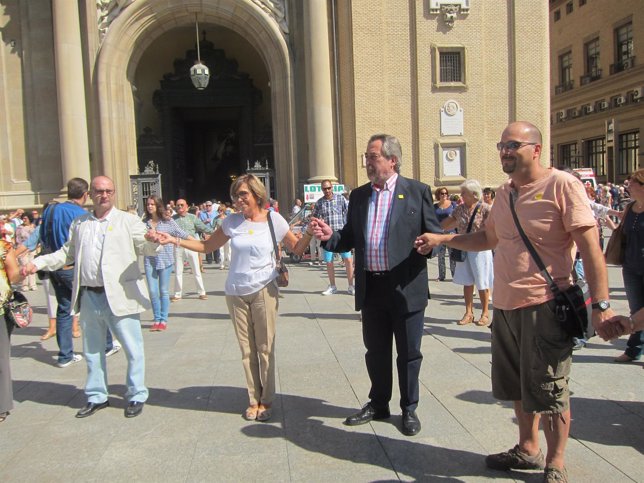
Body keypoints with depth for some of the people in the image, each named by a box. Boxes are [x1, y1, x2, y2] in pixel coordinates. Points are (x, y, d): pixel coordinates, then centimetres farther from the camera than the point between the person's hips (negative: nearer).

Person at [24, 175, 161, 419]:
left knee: (133, 349, 1)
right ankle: (96, 396, 32)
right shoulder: (79, 224, 13)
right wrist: (38, 263, 7)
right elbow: (67, 253, 19)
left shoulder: (128, 220, -1)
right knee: (92, 350, 16)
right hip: (89, 297, 5)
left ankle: (137, 396, 17)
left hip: (119, 296, -5)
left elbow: (145, 247, -10)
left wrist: (153, 241, -33)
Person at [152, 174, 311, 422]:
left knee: (265, 348, 3)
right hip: (236, 293, 3)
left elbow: (296, 248, 4)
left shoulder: (274, 220, -3)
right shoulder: (232, 221, 3)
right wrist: (175, 240, 1)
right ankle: (254, 399, 22)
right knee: (247, 350, 10)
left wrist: (309, 234, -16)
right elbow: (207, 246, 10)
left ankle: (267, 400, 18)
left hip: (264, 291, -2)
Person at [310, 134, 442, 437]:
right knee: (375, 351, 16)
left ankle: (409, 409, 28)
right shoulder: (358, 196, 10)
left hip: (406, 288, -4)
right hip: (371, 288, 4)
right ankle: (378, 404, 35)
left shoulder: (417, 191, -2)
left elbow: (434, 234, -3)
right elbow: (350, 238, 12)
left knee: (408, 353, 9)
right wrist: (330, 236, -7)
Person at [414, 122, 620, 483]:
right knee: (518, 385, 19)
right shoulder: (503, 194, 11)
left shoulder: (562, 185, -11)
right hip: (506, 305, 8)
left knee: (549, 389, 3)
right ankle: (528, 450, 38)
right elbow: (488, 238, 23)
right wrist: (441, 239, 15)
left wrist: (601, 305, -19)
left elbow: (591, 246, -15)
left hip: (545, 305, -7)